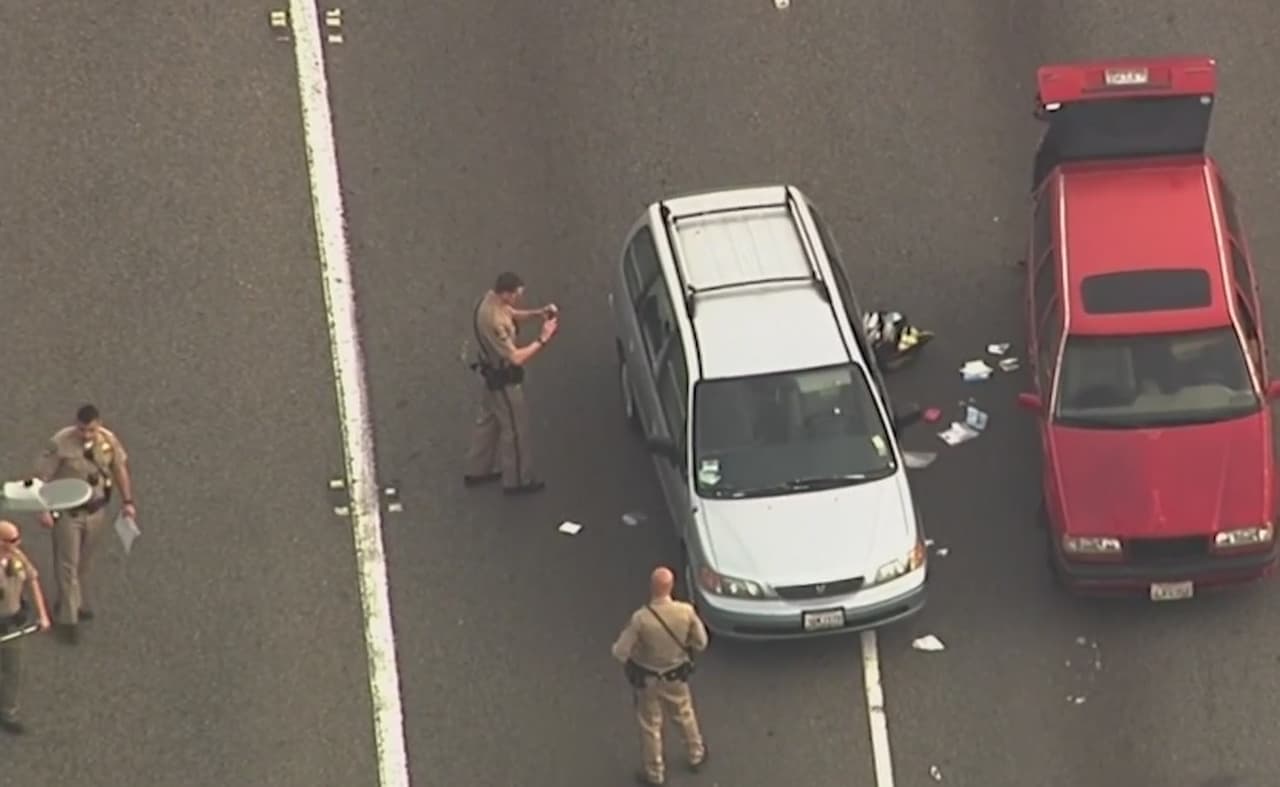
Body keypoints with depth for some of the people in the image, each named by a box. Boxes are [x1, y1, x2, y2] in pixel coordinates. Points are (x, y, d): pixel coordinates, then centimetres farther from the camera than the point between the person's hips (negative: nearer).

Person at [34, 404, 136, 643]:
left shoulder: (109, 440, -12)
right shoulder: (61, 443, -25)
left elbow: (120, 468, 5)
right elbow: (42, 476, -16)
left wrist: (127, 501, 5)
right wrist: (44, 510, -19)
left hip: (96, 510, 4)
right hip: (67, 512, -4)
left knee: (83, 563, 19)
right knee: (67, 564, 1)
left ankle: (74, 603, 39)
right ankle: (68, 619, 10)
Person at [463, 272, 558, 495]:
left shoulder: (491, 299, -10)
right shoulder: (494, 321, -38)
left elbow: (513, 314, 10)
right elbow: (516, 357, -33)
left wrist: (539, 313, -6)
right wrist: (543, 339, -28)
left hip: (494, 374, 9)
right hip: (504, 380, -9)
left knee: (488, 420, 25)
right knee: (515, 429, 10)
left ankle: (477, 470, 42)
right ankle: (517, 481, 28)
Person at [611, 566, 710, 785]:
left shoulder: (641, 618, -33)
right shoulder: (686, 612, -25)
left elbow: (620, 652, -23)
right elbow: (700, 643, -10)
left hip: (647, 678, -2)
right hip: (677, 675, 3)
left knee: (650, 725, 18)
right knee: (685, 714, 29)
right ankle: (696, 755, 49)